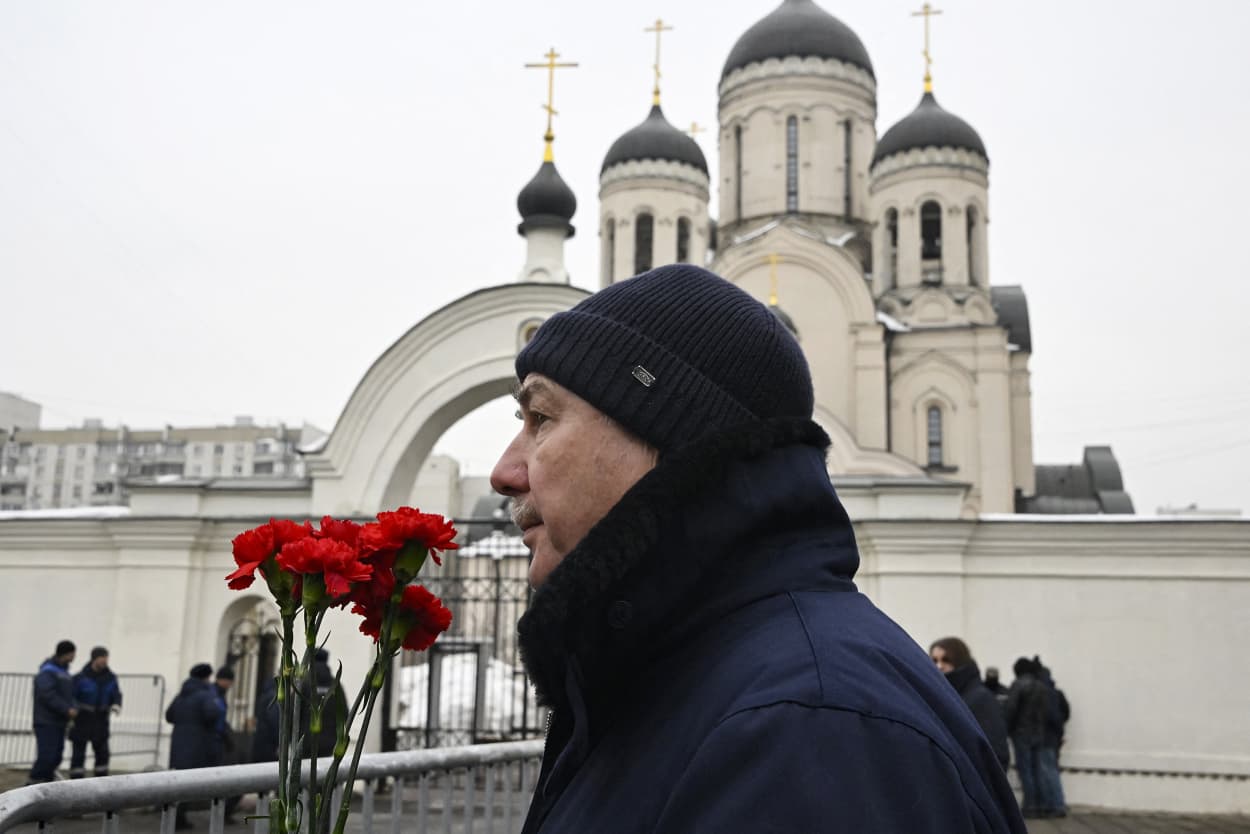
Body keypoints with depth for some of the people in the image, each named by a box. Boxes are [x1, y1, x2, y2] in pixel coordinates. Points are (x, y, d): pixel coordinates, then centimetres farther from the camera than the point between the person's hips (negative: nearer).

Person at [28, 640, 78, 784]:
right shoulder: (47, 671, -11)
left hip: (59, 722, 9)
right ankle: (33, 784, -5)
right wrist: (67, 709, -23)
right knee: (46, 756, -12)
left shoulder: (64, 671, 18)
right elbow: (48, 695, -22)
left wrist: (72, 708, 7)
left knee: (56, 756, 8)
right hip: (46, 722, -9)